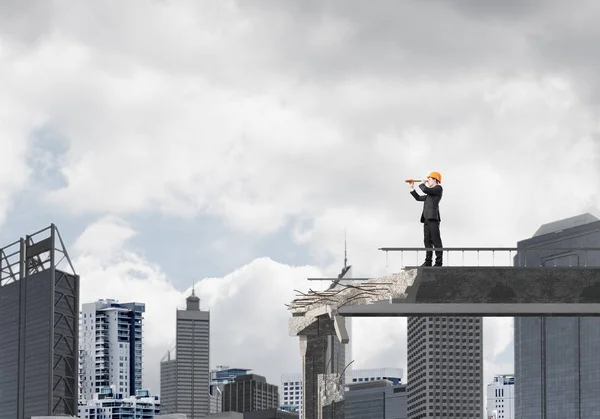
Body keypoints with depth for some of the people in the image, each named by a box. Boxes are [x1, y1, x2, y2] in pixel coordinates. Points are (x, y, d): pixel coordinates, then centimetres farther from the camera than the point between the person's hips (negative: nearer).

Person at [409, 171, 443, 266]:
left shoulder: (438, 188, 0)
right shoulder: (430, 193, 26)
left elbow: (425, 190, -14)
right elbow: (419, 198, 28)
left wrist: (422, 184, 5)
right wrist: (412, 187, 25)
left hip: (433, 218, -9)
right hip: (426, 219, 9)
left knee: (436, 240, -9)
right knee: (427, 241, 5)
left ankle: (438, 262, -10)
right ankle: (428, 261, 6)